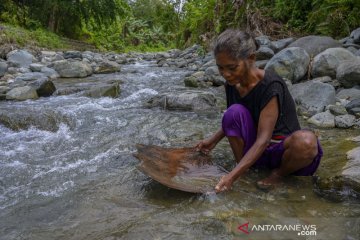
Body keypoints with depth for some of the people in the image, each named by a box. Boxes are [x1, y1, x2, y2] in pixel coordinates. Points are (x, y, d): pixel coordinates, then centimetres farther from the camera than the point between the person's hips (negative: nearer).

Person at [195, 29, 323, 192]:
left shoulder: (271, 86, -23)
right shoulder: (232, 85, -4)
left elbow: (263, 139, -29)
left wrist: (232, 176, -35)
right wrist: (213, 140, 5)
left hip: (282, 150, -4)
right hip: (254, 151, 4)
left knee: (306, 140, -38)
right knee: (234, 112, -23)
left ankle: (279, 173, -6)